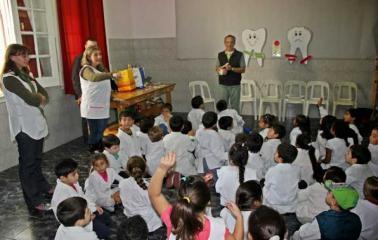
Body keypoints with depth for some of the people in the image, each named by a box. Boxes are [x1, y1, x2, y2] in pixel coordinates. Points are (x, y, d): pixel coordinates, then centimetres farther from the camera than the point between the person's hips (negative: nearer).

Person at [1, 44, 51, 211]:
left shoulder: (25, 75, 11)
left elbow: (44, 96, 8)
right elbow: (32, 100, -23)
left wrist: (37, 98, -12)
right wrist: (40, 98, -3)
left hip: (36, 124, 8)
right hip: (24, 127, -8)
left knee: (36, 160, 21)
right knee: (28, 164, 1)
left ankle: (43, 187, 36)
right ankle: (34, 202, 10)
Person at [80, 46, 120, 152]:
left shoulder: (100, 68, 16)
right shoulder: (86, 69, -12)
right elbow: (94, 78, -36)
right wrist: (112, 75, -47)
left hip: (103, 106, 8)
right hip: (92, 107, -8)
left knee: (101, 133, 15)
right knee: (95, 134, -4)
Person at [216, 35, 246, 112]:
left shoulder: (239, 55, 0)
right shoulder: (220, 55, 9)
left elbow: (243, 69, -3)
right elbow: (217, 68, 13)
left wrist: (232, 68, -17)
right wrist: (220, 69, -10)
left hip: (235, 85, -2)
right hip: (223, 84, 2)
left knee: (235, 106, 4)